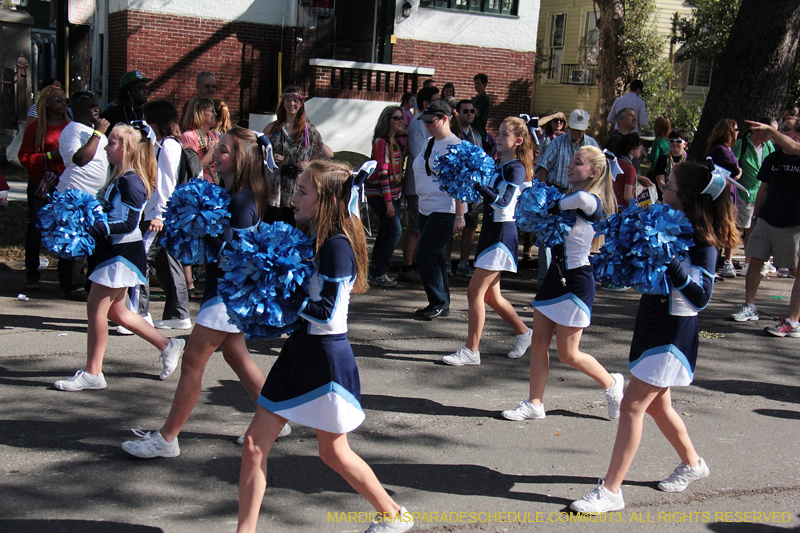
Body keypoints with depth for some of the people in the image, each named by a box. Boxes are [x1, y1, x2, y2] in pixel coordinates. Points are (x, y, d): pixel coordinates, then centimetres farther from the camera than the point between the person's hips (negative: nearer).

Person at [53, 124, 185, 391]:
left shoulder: (130, 181, -18)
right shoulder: (120, 178, 12)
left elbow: (128, 223, -22)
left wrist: (95, 229, -25)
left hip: (123, 253, -10)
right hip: (115, 251, 10)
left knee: (96, 307, -5)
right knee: (116, 311, 16)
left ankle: (92, 374, 4)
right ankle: (167, 345, 25)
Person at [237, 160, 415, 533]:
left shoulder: (337, 246, -18)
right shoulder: (306, 239, 9)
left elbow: (328, 313, -23)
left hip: (326, 356, -8)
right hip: (298, 350, 9)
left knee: (334, 452, 8)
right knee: (255, 442, 4)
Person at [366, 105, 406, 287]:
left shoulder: (397, 141, 12)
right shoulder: (381, 142, -14)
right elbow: (382, 172, -18)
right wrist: (388, 201, -21)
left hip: (394, 192, 9)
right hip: (378, 192, -9)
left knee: (386, 231, 10)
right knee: (395, 230, -14)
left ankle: (376, 271, 17)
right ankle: (379, 274, -9)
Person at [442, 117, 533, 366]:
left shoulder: (516, 168, -11)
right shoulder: (498, 166, 14)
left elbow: (503, 203, -23)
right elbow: (488, 194, 17)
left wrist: (478, 184, -27)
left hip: (503, 233, -9)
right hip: (491, 232, 9)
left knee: (475, 291, -9)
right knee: (491, 295, 15)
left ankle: (471, 351, -2)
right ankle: (524, 333, 32)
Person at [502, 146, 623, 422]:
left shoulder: (592, 203, -16)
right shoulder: (569, 199, 9)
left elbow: (582, 198, -39)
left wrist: (553, 206, -23)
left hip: (577, 280, -8)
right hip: (555, 275, 8)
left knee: (568, 354, 1)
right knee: (538, 343, 6)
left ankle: (611, 383, 25)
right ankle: (535, 403, 15)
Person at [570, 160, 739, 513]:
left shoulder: (702, 243, -18)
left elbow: (700, 296, -25)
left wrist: (672, 259, -33)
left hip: (673, 332, -9)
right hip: (652, 324, 9)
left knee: (633, 405, -9)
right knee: (656, 404, 21)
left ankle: (610, 491, -3)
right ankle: (692, 463, 43)